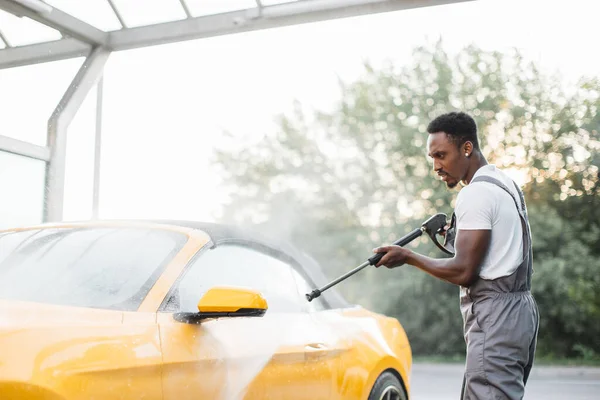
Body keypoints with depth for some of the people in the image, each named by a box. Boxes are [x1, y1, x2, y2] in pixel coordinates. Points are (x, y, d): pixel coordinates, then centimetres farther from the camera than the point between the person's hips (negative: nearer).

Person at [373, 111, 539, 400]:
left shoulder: (475, 194, -14)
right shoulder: (504, 183, 17)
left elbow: (463, 271, -17)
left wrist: (407, 257, -7)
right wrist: (457, 233, 17)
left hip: (495, 317, -11)